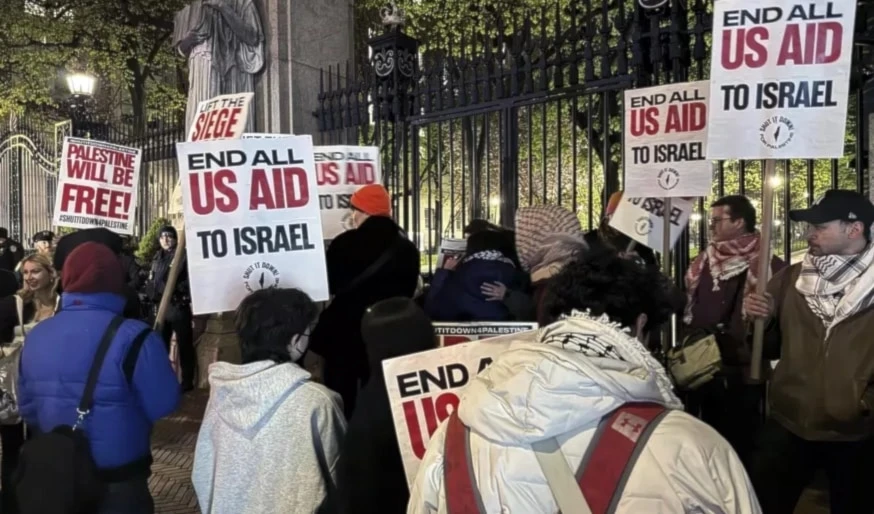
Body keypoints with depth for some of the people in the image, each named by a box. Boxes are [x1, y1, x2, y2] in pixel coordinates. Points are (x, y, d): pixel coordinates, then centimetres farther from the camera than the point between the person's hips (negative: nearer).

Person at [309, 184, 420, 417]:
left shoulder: (344, 243, -12)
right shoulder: (407, 248, 0)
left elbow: (331, 285, -3)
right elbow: (408, 291, 9)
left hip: (343, 332, -3)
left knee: (342, 400, 6)